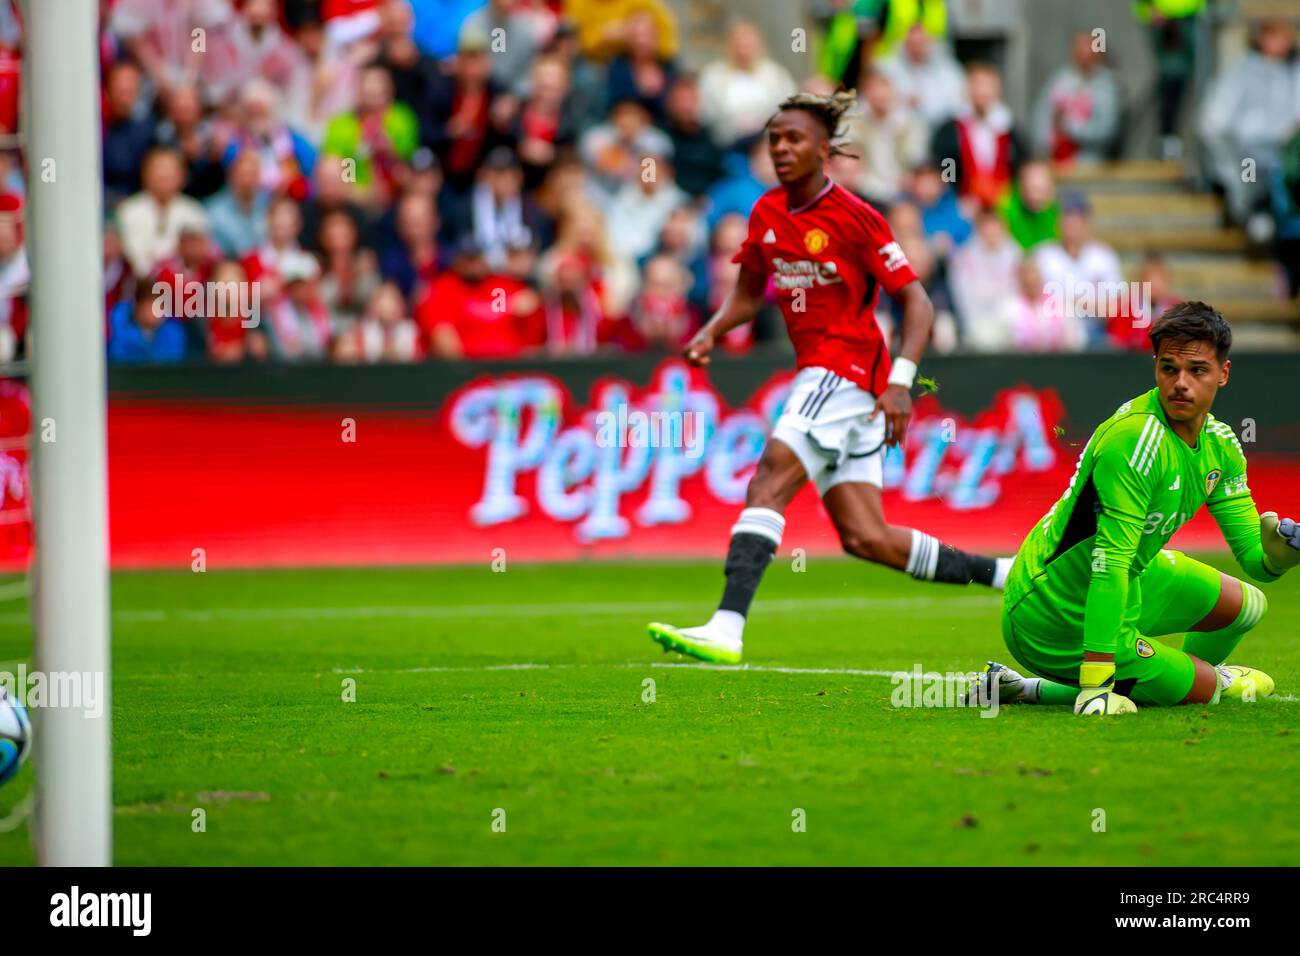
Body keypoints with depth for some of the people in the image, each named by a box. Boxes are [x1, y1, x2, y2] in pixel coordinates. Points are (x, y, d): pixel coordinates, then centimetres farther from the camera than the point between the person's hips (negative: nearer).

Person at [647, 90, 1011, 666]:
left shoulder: (854, 218, -10)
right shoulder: (767, 214, 10)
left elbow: (917, 303, -9)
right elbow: (748, 294, 23)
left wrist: (900, 382, -20)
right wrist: (712, 332, 2)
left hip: (849, 368, -8)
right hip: (816, 373, 8)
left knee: (769, 482, -23)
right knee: (866, 539, 6)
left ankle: (725, 629, -32)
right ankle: (1003, 574, 20)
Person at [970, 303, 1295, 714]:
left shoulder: (1219, 442, 0)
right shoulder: (1135, 439, -28)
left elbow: (1253, 557, 4)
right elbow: (1110, 562, -33)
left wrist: (1274, 552, -22)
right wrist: (1095, 683, -36)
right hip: (1057, 615, -9)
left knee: (1247, 605, 21)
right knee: (1204, 688, -2)